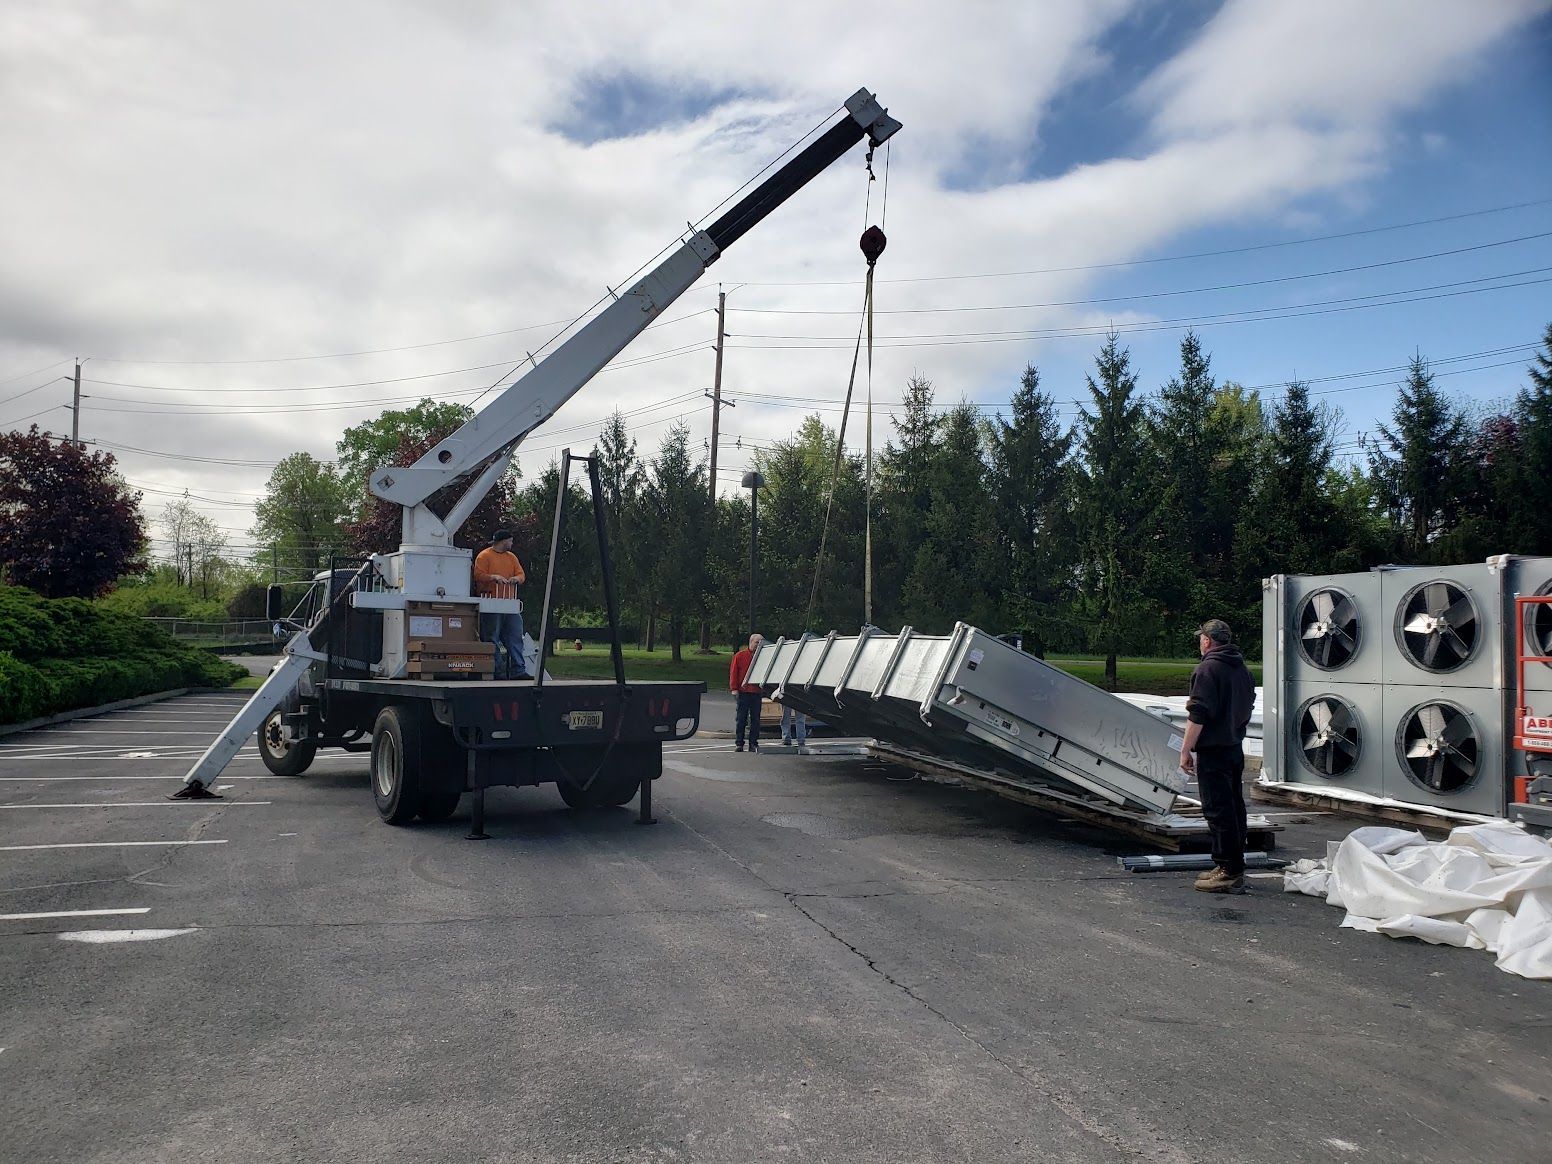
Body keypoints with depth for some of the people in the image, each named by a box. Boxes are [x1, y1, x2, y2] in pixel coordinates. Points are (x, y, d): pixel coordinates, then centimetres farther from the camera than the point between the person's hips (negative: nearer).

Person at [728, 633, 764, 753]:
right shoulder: (740, 656, 2)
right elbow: (733, 672, 0)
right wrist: (734, 688, -6)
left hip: (757, 692, 3)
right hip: (743, 692, -2)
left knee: (755, 719, 4)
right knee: (741, 719, 1)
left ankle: (753, 744, 9)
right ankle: (739, 744, 6)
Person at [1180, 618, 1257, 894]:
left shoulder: (1208, 669, -15)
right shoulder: (1242, 669, 13)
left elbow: (1199, 715, -20)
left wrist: (1186, 750, -16)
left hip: (1213, 750, -9)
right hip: (1236, 747, 9)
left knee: (1218, 811, -6)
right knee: (1234, 807, 14)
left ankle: (1229, 872, -5)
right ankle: (1234, 868, 22)